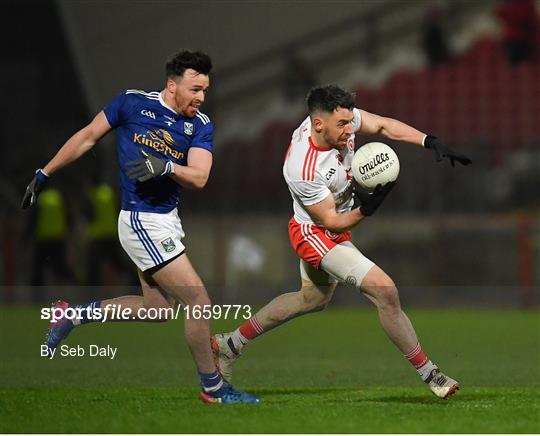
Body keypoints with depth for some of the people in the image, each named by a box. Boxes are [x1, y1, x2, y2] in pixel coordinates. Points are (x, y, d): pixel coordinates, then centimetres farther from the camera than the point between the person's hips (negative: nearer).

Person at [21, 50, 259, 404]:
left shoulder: (201, 125, 1)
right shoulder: (133, 103, -9)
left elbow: (199, 178, -10)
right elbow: (88, 137, 3)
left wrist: (166, 166, -29)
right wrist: (45, 174, 6)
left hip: (168, 221, 7)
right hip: (143, 223, -7)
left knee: (158, 308, 15)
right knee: (198, 303, -8)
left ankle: (74, 316, 27)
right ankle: (213, 388, 5)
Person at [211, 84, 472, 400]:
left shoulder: (339, 117, -19)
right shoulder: (303, 170, -36)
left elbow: (384, 125, -7)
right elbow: (331, 221, -26)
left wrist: (431, 142, -18)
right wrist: (365, 211, -43)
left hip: (335, 228, 9)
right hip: (316, 234, -9)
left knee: (314, 299, 28)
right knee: (385, 290, -19)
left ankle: (230, 344, 40)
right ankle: (429, 373, -5)